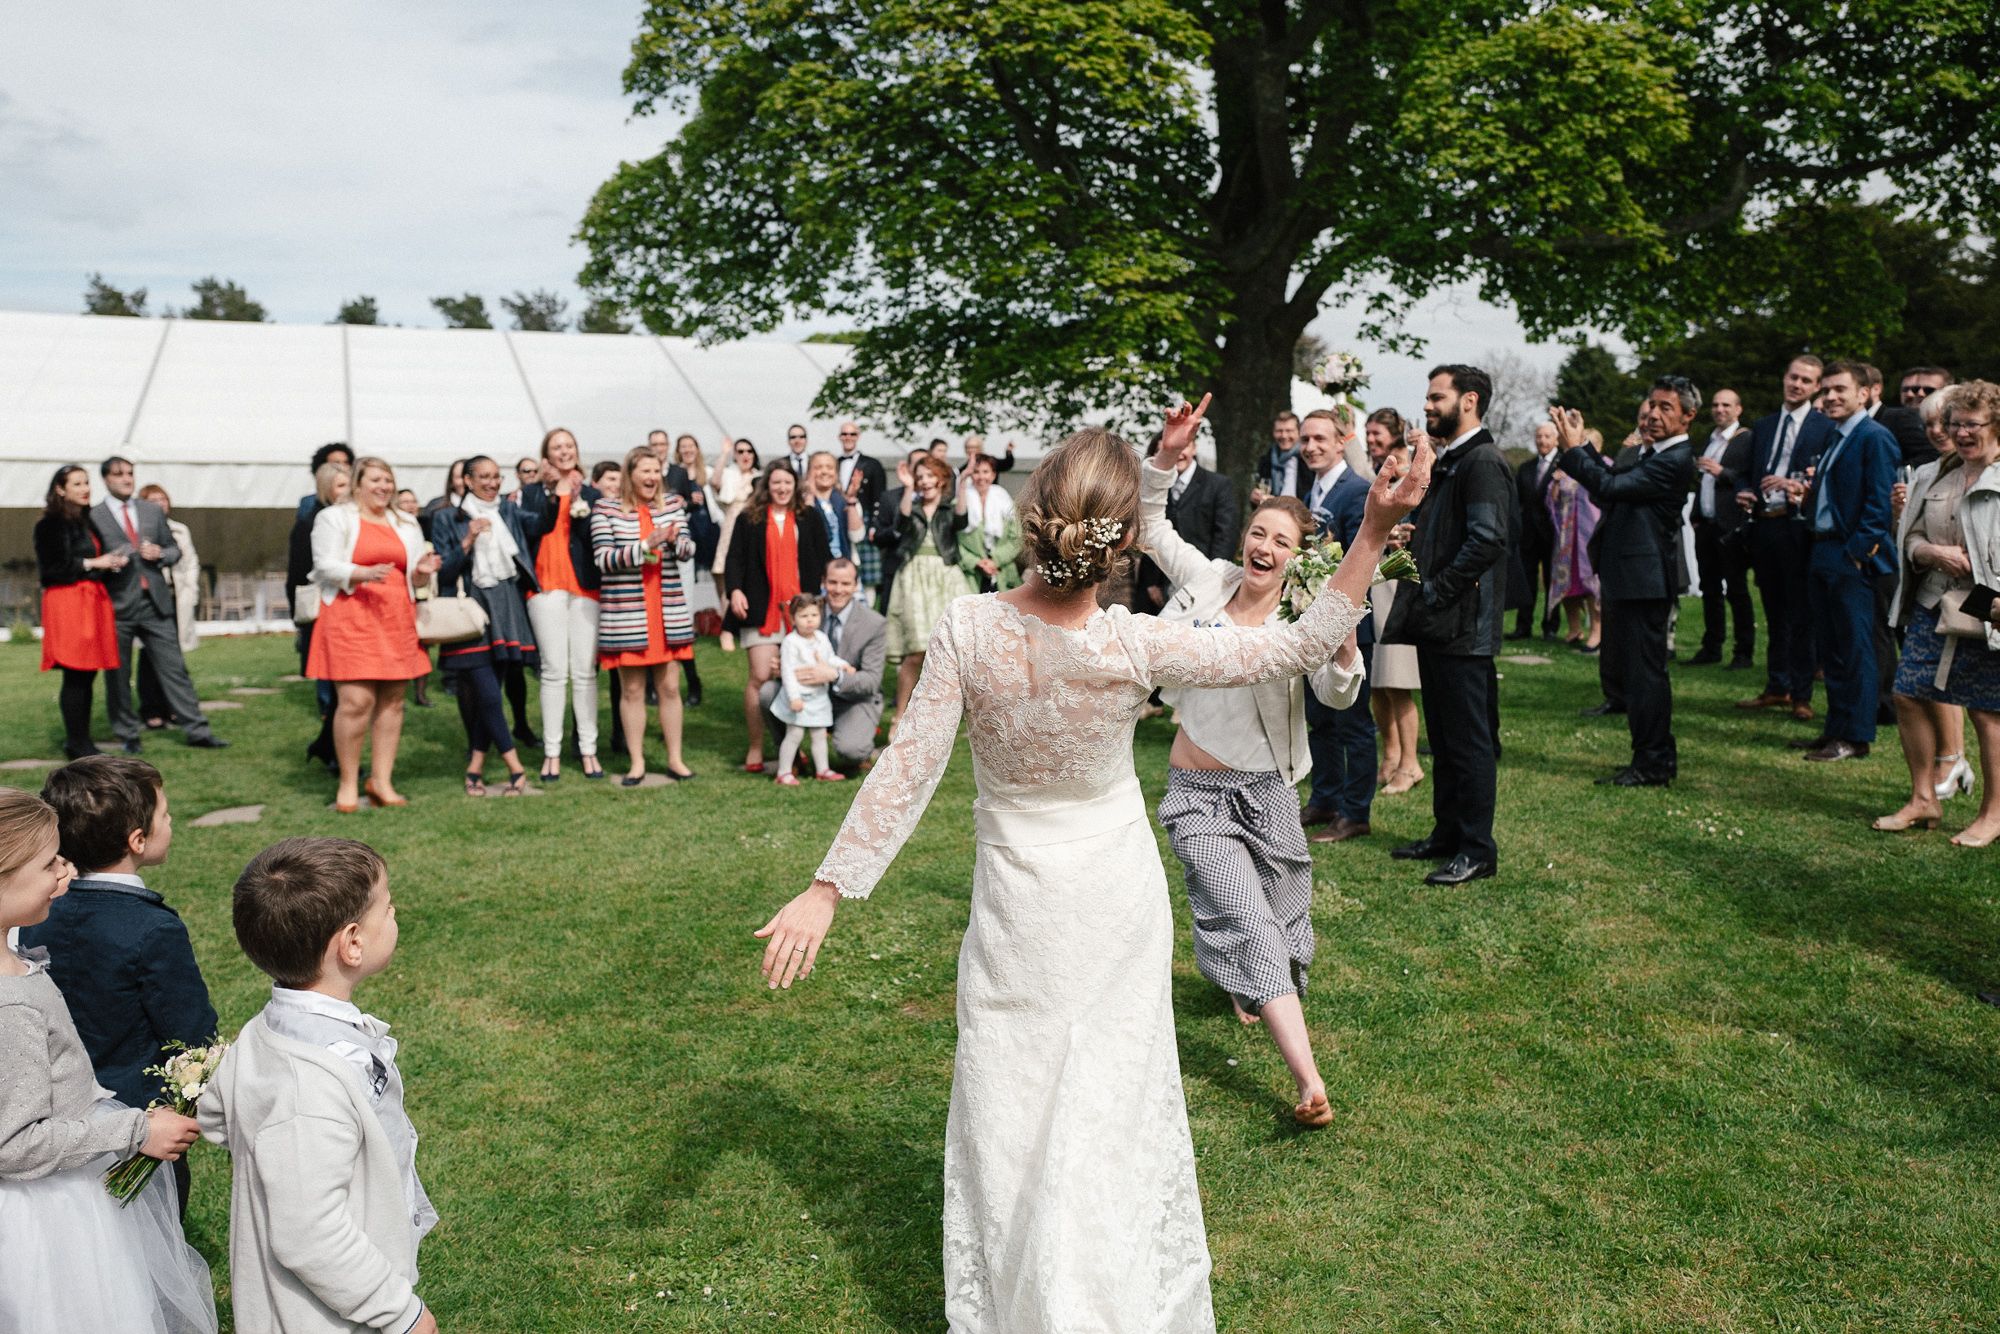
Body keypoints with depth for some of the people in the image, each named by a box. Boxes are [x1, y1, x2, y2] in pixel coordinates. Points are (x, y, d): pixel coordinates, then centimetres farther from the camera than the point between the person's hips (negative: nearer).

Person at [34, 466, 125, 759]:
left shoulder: (86, 521, 19)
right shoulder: (49, 525, -5)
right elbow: (49, 570, -12)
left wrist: (111, 562, 7)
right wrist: (91, 563, -14)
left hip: (93, 600, 8)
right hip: (67, 602, -8)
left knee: (87, 675, 8)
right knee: (75, 676, -7)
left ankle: (81, 741, 14)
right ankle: (76, 743, -1)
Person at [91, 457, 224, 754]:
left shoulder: (152, 511, 12)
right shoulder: (93, 517, -1)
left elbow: (175, 550, 17)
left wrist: (161, 554, -4)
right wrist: (107, 564, -19)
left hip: (155, 603, 3)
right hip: (117, 606, -3)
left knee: (174, 667, 2)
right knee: (118, 676, 5)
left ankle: (196, 730, 4)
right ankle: (128, 736, 17)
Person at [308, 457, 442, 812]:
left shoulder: (406, 524, 19)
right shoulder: (333, 518, 6)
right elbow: (326, 566, -5)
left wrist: (421, 571, -4)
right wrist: (364, 574, -22)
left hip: (397, 619, 5)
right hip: (351, 617, -5)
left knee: (392, 700, 2)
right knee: (356, 700, -13)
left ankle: (382, 780, 9)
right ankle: (348, 783, -3)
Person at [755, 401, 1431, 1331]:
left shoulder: (967, 633, -20)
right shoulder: (1137, 648, -23)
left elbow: (906, 772, -13)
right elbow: (1305, 645, -14)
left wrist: (827, 889, -3)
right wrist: (1376, 532, -14)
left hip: (1019, 907, 1)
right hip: (1119, 903, 0)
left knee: (1011, 1110, 14)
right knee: (1115, 1096, 15)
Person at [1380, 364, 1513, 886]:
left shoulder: (1483, 462, -13)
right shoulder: (1449, 462, 19)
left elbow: (1488, 539, -24)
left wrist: (1438, 590, -19)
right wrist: (1413, 536, 6)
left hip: (1463, 625, -10)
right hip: (1436, 625, 10)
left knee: (1469, 739, -3)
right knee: (1444, 738, 16)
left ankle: (1477, 849, 5)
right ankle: (1447, 834, 26)